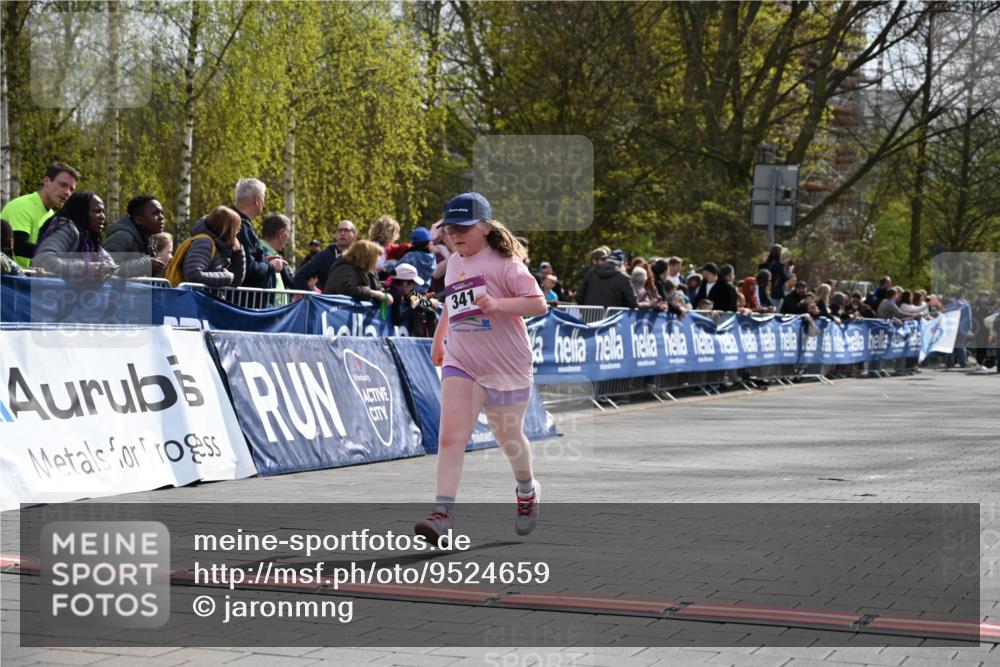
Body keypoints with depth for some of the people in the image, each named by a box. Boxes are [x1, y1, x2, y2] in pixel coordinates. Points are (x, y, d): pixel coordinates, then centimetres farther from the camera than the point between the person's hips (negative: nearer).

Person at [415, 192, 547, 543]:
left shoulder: (503, 262, -10)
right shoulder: (454, 263, 11)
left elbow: (539, 304, -17)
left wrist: (497, 304, -29)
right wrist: (439, 337, 31)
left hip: (506, 366, -5)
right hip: (460, 363, 5)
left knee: (509, 438, 11)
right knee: (450, 436, -13)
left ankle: (527, 489, 42)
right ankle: (443, 513, -20)